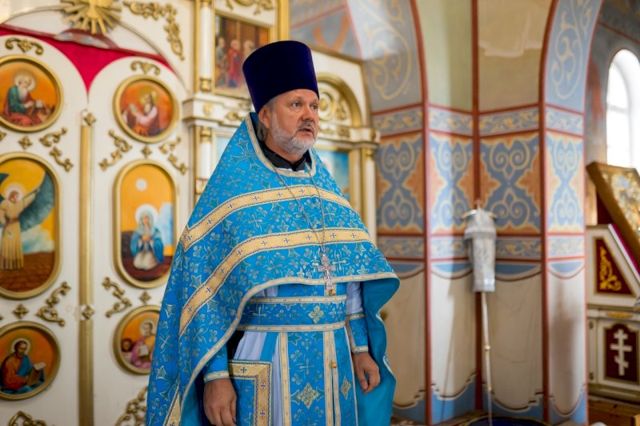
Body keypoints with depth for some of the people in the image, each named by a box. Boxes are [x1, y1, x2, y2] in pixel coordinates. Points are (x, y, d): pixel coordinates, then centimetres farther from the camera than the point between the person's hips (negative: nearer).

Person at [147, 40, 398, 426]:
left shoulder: (325, 187, 10)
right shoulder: (231, 188, -7)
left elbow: (349, 276, 12)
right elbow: (202, 285, -11)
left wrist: (360, 348, 8)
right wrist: (215, 374, -16)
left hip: (332, 361, 6)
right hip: (262, 364, -5)